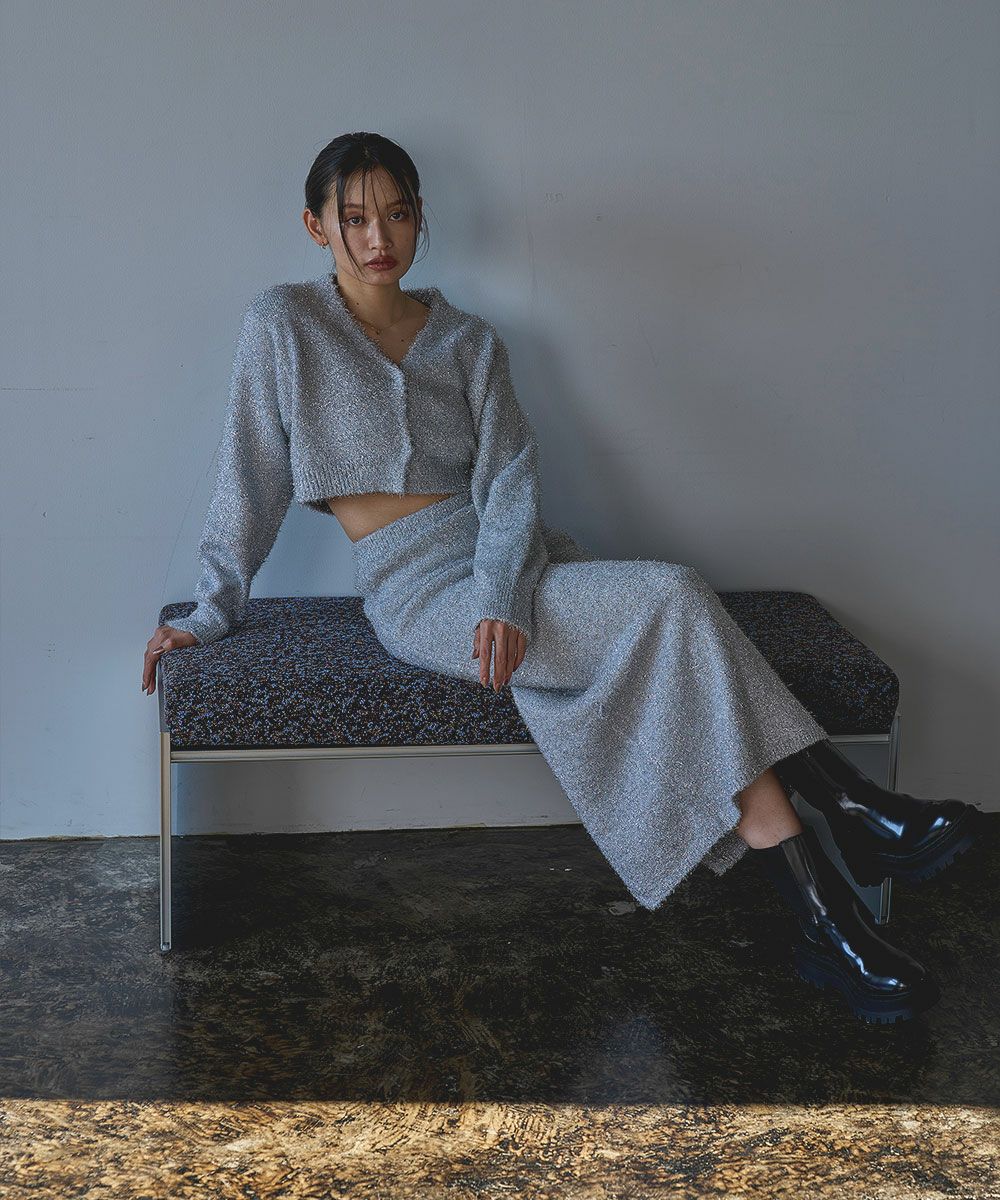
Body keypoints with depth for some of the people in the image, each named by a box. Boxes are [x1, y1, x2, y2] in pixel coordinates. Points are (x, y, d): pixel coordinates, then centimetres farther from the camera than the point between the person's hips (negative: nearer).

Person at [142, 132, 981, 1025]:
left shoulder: (468, 342, 13)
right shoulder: (284, 325, 5)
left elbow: (510, 480, -1)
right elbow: (252, 480, 8)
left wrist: (502, 597, -18)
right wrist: (213, 613, 7)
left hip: (508, 557, 4)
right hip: (419, 583, -4)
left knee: (675, 621, -28)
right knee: (673, 602, -27)